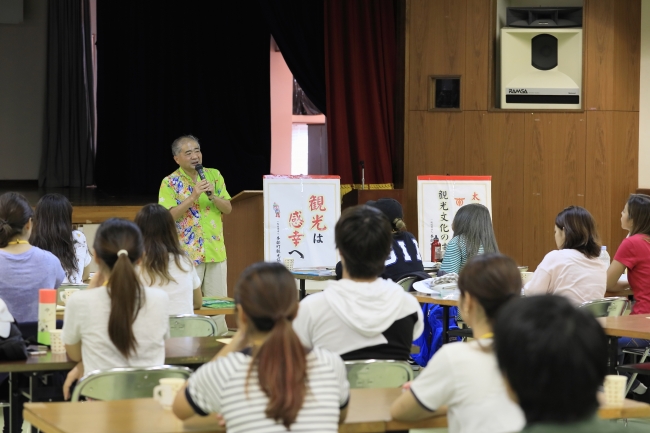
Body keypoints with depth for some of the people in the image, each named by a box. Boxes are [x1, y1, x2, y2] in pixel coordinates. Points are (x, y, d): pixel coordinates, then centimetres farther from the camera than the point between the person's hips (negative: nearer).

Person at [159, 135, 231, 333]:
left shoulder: (214, 175, 6)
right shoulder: (170, 183, -5)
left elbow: (228, 208, 4)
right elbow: (169, 216, -15)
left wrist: (213, 196, -15)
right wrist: (194, 196, -22)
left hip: (215, 250, 4)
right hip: (187, 252, -4)